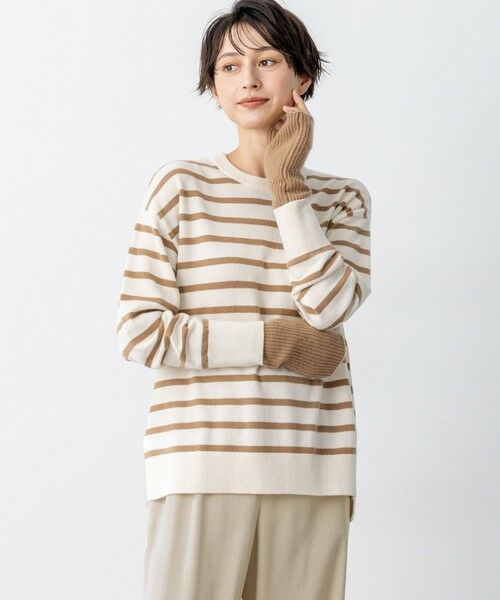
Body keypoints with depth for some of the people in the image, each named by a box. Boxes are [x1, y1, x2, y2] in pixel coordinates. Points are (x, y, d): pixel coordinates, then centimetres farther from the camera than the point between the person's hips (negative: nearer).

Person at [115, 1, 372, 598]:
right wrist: (276, 341, -7)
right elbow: (140, 332, -5)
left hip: (311, 469, 2)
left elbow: (330, 305, -8)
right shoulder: (181, 184, 2)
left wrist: (285, 183, -4)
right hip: (202, 462, -2)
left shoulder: (342, 197, 11)